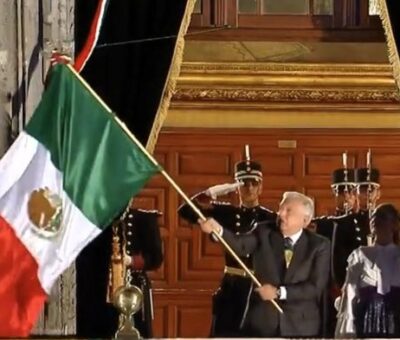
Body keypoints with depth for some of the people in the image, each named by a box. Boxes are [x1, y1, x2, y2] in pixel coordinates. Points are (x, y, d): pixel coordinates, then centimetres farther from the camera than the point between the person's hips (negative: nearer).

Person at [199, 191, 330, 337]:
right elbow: (240, 244, -17)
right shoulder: (264, 235, 3)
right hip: (262, 322, 1)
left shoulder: (319, 245, -1)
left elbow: (316, 287, -10)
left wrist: (279, 292, -18)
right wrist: (218, 230, -36)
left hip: (301, 326, -1)